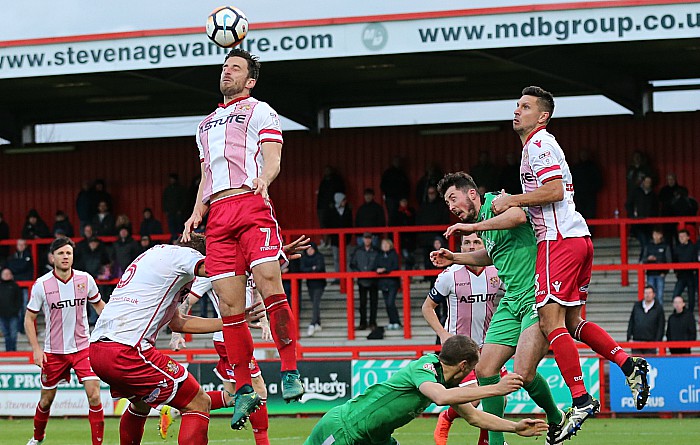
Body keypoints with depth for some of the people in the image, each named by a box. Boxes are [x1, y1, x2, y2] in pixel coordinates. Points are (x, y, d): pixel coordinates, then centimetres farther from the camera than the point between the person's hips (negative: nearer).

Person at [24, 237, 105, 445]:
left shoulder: (86, 280, -4)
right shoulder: (41, 285, -8)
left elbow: (99, 304, 14)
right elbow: (29, 318, 1)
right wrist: (36, 349, -7)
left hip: (83, 348, 0)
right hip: (53, 352, 0)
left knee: (94, 396, -14)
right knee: (46, 400, 11)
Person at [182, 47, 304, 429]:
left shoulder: (260, 111, 13)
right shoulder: (206, 124, 31)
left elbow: (273, 158, 0)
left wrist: (263, 178, -22)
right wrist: (196, 212, 14)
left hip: (251, 204, -5)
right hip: (217, 214, 5)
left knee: (269, 283, -23)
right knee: (229, 304, -4)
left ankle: (290, 372, -18)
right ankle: (244, 390, -2)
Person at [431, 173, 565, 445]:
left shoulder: (495, 201, -7)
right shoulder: (482, 219, 18)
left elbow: (519, 215, -30)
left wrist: (475, 227, -24)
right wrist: (454, 258, 30)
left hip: (537, 296, -10)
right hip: (511, 301, 10)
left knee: (524, 374, -19)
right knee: (485, 371, 0)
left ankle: (556, 420, 8)